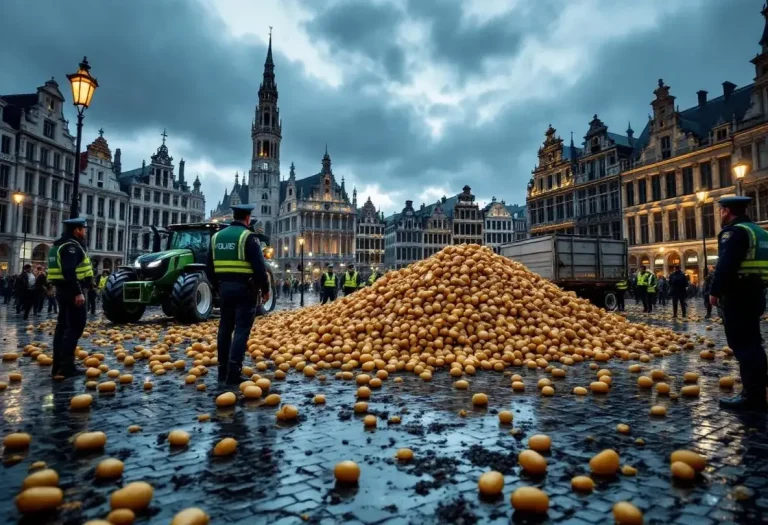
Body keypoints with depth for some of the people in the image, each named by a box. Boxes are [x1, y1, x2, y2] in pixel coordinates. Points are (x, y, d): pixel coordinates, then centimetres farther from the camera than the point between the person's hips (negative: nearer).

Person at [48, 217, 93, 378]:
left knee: (62, 326, 12)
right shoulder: (71, 246, -15)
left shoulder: (61, 245, 19)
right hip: (71, 291, -11)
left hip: (62, 289, 11)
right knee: (75, 326, -8)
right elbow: (69, 272, -25)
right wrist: (78, 292, -26)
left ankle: (58, 365, 16)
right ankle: (66, 365, -8)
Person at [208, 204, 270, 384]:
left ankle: (223, 370, 18)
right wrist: (265, 289, -4)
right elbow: (259, 266, -14)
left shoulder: (217, 236, 11)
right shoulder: (248, 237, -10)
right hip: (245, 288, -7)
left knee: (225, 328, 13)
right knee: (241, 330, -4)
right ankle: (233, 373, -7)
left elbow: (210, 267, 16)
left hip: (225, 287, 7)